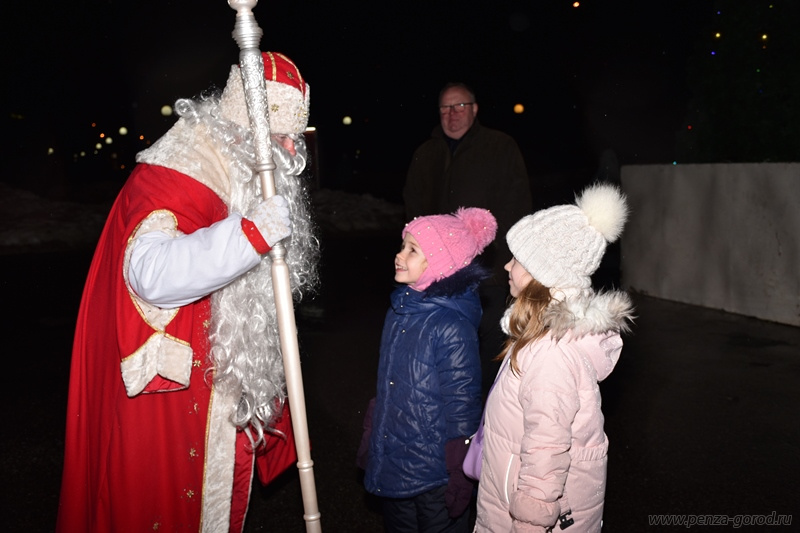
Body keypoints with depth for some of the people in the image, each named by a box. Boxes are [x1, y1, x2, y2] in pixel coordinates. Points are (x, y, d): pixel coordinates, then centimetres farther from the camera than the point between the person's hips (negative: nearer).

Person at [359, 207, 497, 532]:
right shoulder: (400, 310, -1)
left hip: (433, 475, -7)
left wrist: (458, 480, -12)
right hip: (391, 463, 7)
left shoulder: (453, 328, -24)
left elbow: (461, 408, -18)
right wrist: (371, 439, 16)